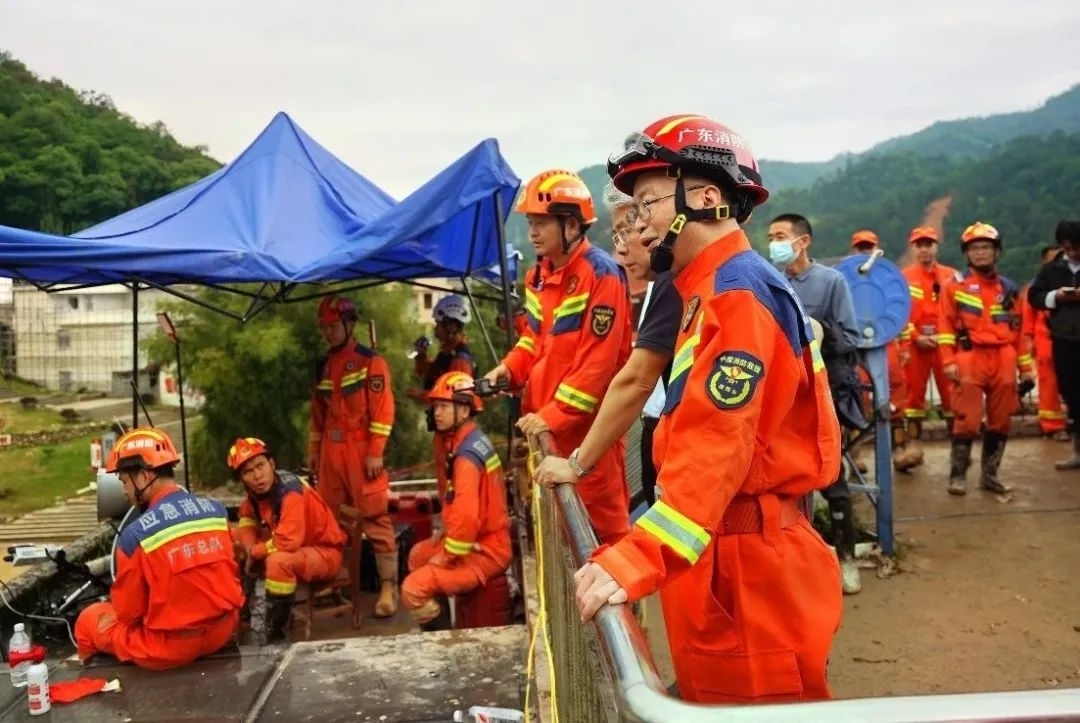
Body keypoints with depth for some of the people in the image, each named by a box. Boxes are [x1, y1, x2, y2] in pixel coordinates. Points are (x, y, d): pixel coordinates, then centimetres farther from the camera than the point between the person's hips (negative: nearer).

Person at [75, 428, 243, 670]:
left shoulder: (135, 534, -18)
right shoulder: (216, 509, -3)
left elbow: (129, 611, -6)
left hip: (172, 646, -5)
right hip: (224, 629, 5)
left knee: (89, 620, 18)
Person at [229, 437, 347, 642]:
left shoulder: (290, 490, -29)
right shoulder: (255, 492, -5)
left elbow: (288, 542, -37)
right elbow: (246, 519, 14)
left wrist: (255, 552, -18)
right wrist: (250, 550, -7)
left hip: (325, 552, -9)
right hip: (291, 548, 9)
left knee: (279, 561, -36)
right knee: (233, 539, 8)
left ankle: (274, 634, -21)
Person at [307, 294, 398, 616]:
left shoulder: (371, 361, -5)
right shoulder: (322, 366, 15)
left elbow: (383, 410, -10)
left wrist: (375, 452, -15)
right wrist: (313, 450, 17)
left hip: (361, 449, -7)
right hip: (331, 450, 7)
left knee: (375, 518, -7)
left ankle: (388, 586, -3)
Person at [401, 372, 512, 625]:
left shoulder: (467, 454, -25)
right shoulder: (469, 440, 6)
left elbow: (467, 518, -32)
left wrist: (445, 557, -19)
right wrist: (447, 529, 13)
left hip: (485, 551, -11)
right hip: (480, 540, 11)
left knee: (413, 590, -19)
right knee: (418, 555, 28)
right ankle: (438, 614, 34)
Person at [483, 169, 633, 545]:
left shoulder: (600, 274, -16)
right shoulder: (540, 275, 10)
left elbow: (599, 360, -20)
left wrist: (556, 413, -20)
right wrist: (510, 367, 0)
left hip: (585, 421, -8)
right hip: (546, 420, 8)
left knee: (604, 518, 0)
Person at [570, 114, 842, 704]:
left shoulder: (740, 292, -17)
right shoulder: (711, 294, 16)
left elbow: (717, 446, -30)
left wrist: (637, 557, -39)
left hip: (749, 568, -10)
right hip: (722, 555, 10)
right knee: (714, 697, 20)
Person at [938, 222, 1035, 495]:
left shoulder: (1008, 288, 15)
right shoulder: (955, 286, 4)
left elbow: (1017, 330, 16)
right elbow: (946, 326, -2)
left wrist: (1026, 365, 14)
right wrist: (949, 361, -11)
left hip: (1003, 362, 4)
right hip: (970, 360, -4)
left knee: (1001, 422, 7)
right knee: (967, 421, -7)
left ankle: (990, 475, 18)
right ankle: (957, 475, 4)